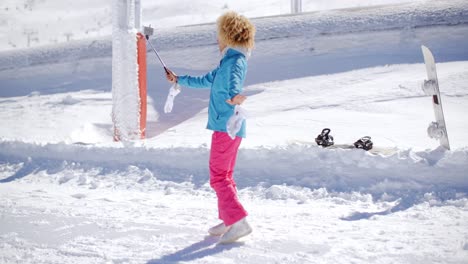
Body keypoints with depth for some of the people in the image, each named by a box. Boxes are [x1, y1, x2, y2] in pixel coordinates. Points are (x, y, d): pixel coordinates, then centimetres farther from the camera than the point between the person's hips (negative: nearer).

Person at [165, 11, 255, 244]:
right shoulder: (229, 61, 20)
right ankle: (228, 220, 24)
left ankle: (239, 222, -12)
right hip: (227, 127, 10)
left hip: (226, 127, -10)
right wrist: (179, 80, 42)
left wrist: (232, 97, -58)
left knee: (218, 176, -10)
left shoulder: (235, 60, -12)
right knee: (225, 176, 16)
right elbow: (206, 81, 34)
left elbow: (234, 80, -37)